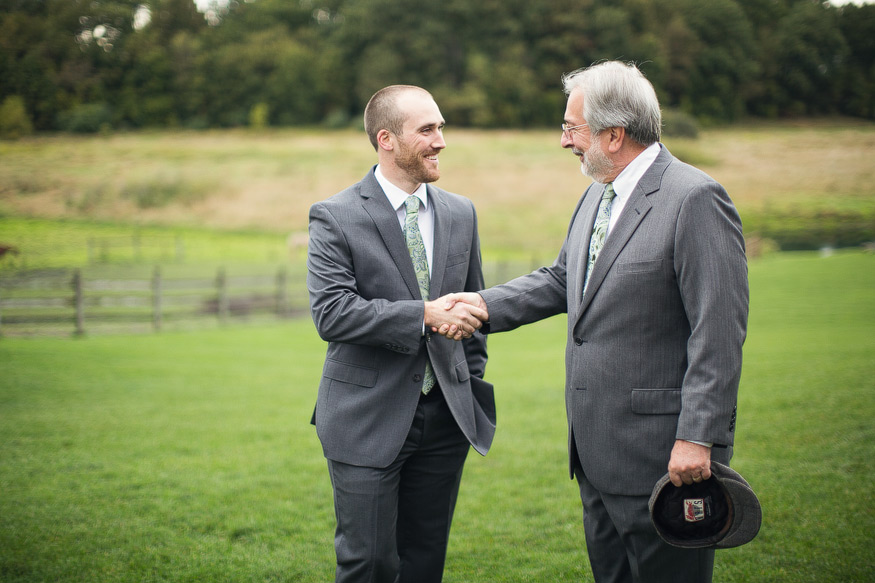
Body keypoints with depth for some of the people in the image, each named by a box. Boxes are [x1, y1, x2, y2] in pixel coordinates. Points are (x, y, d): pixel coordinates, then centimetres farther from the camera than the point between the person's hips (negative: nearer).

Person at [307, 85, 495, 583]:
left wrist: (474, 388, 12)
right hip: (369, 420, -5)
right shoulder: (336, 217, -8)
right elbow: (331, 313, -19)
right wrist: (423, 315, -24)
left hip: (445, 417, 5)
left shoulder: (461, 214, 9)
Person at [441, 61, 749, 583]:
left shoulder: (695, 198, -17)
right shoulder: (598, 195, 13)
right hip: (598, 451, 9)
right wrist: (486, 304, 9)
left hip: (662, 455, -9)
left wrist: (697, 438, -23)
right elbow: (561, 280, 23)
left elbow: (719, 333, -20)